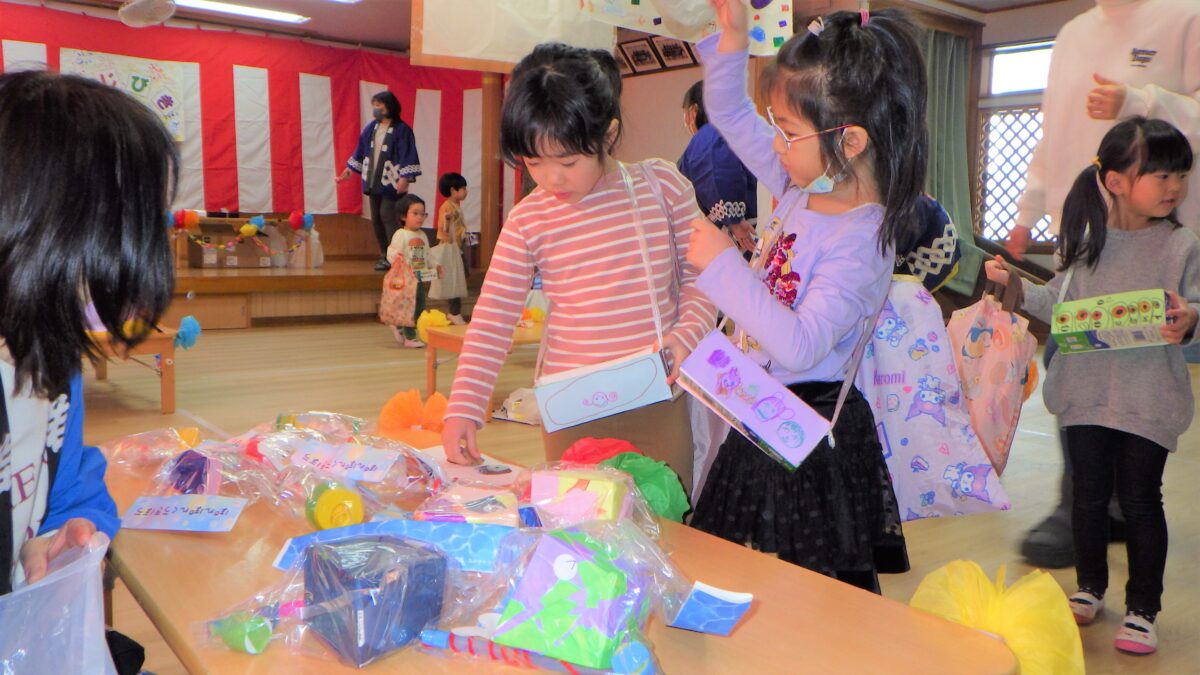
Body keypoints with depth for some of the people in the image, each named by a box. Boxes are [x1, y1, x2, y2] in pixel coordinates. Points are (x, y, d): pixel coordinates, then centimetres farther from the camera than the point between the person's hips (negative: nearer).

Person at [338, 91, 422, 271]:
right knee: (376, 219, 8)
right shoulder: (371, 128, 10)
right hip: (373, 181, 7)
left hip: (391, 182, -7)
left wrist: (405, 178, -23)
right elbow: (361, 151, 19)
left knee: (388, 217, -11)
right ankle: (384, 255, 17)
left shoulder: (401, 130, -9)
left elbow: (408, 156, -14)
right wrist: (349, 169, 19)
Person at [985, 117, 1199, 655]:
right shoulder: (1085, 240, 2)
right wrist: (1017, 287, -2)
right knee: (1089, 493, 13)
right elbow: (1060, 303, 10)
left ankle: (1142, 608, 21)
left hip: (1149, 399, -2)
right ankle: (1089, 588, 34)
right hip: (1086, 391, 2)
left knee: (1140, 498, 4)